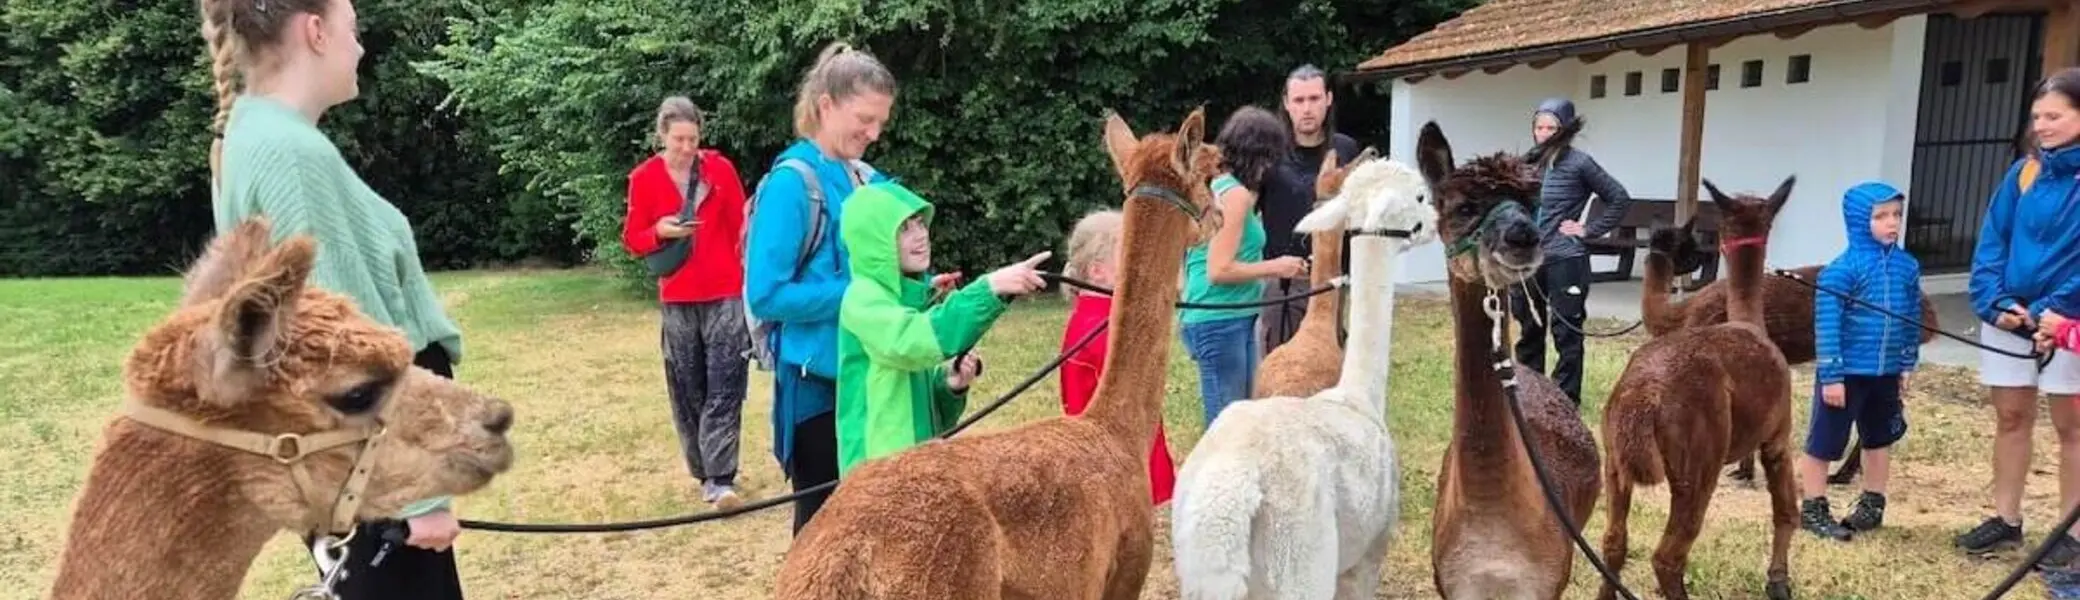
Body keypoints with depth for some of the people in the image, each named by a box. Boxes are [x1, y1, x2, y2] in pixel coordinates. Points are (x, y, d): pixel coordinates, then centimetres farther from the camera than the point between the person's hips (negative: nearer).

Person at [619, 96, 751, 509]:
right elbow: (632, 240, 4)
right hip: (677, 300, 2)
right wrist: (660, 231, -17)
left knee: (724, 388, -6)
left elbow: (742, 228, 2)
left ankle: (719, 479, -6)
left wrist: (752, 281, -1)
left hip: (725, 295, -1)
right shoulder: (643, 178, 1)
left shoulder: (720, 168, -1)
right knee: (687, 390, 7)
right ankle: (705, 472, 19)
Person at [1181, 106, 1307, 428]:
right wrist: (1275, 267, -7)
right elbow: (1219, 270, -19)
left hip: (1234, 320, 9)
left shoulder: (1216, 185, 13)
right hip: (1221, 322, -9)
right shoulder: (1236, 194, -13)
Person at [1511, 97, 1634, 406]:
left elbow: (1620, 198, -2)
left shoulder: (1579, 163, -6)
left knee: (1566, 333, 0)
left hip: (1565, 261, -5)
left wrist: (1589, 230, -5)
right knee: (1529, 330, 13)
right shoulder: (1529, 162, 8)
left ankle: (1565, 398, 7)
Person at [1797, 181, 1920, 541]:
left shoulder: (1907, 266, 2)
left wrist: (1908, 364, 12)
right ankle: (1814, 509, 15)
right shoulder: (1841, 270, -16)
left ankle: (1873, 504, 35)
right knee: (1824, 442, 3)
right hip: (1847, 373, -6)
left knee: (1880, 439, 19)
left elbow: (1912, 319, 12)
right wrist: (1831, 375, -16)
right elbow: (1827, 325, -15)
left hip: (1886, 373, 6)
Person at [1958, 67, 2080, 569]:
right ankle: (2006, 521, 22)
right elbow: (1991, 244, 3)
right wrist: (1996, 302, -9)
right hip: (2010, 318, 4)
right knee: (2010, 419, 11)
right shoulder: (2023, 172, 6)